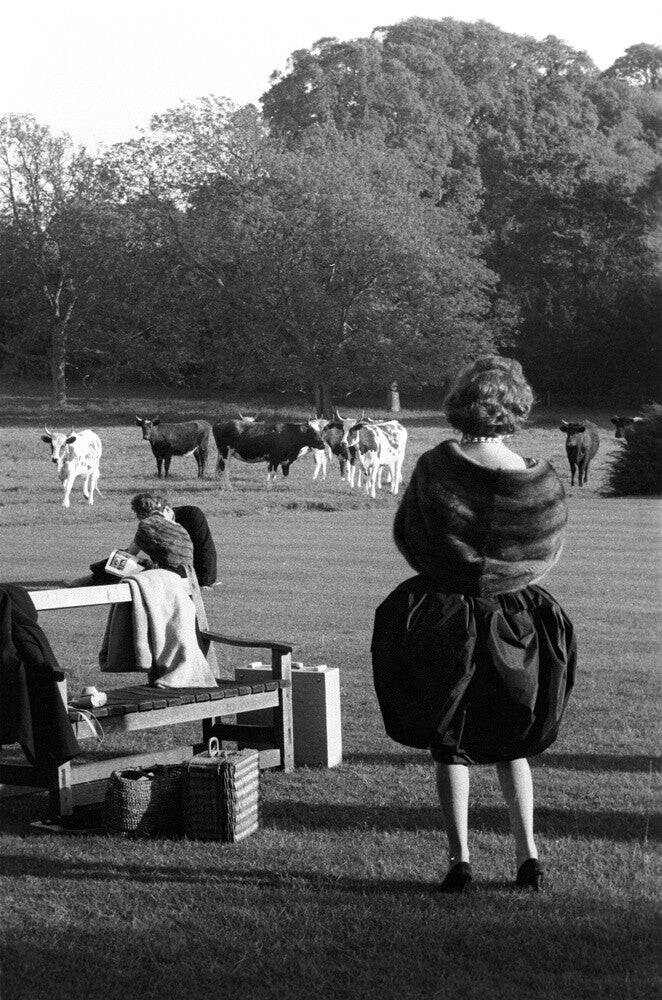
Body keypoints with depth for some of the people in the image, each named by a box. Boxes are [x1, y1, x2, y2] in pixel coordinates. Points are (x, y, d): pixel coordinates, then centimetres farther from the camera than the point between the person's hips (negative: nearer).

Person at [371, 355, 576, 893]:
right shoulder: (540, 480, -11)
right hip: (517, 622, 2)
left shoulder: (434, 467, -14)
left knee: (450, 743, 11)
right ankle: (528, 855, 13)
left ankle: (460, 860, 6)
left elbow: (403, 537, -2)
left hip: (441, 617, -2)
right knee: (511, 742, 19)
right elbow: (550, 553, 3)